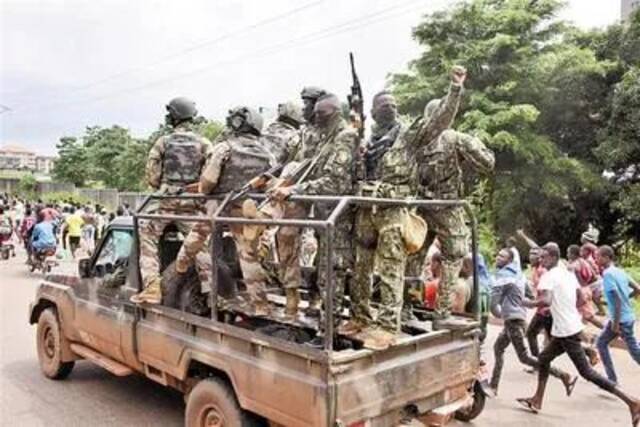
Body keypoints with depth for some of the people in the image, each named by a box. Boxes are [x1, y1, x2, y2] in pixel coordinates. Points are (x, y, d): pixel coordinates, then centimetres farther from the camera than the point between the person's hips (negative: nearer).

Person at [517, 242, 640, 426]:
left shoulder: (548, 276, -16)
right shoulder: (569, 273, 11)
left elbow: (545, 301, -31)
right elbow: (579, 297, 21)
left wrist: (527, 303, -14)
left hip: (566, 331, -10)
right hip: (570, 327, 10)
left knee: (587, 372, -4)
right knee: (543, 359, 19)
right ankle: (537, 401, 26)